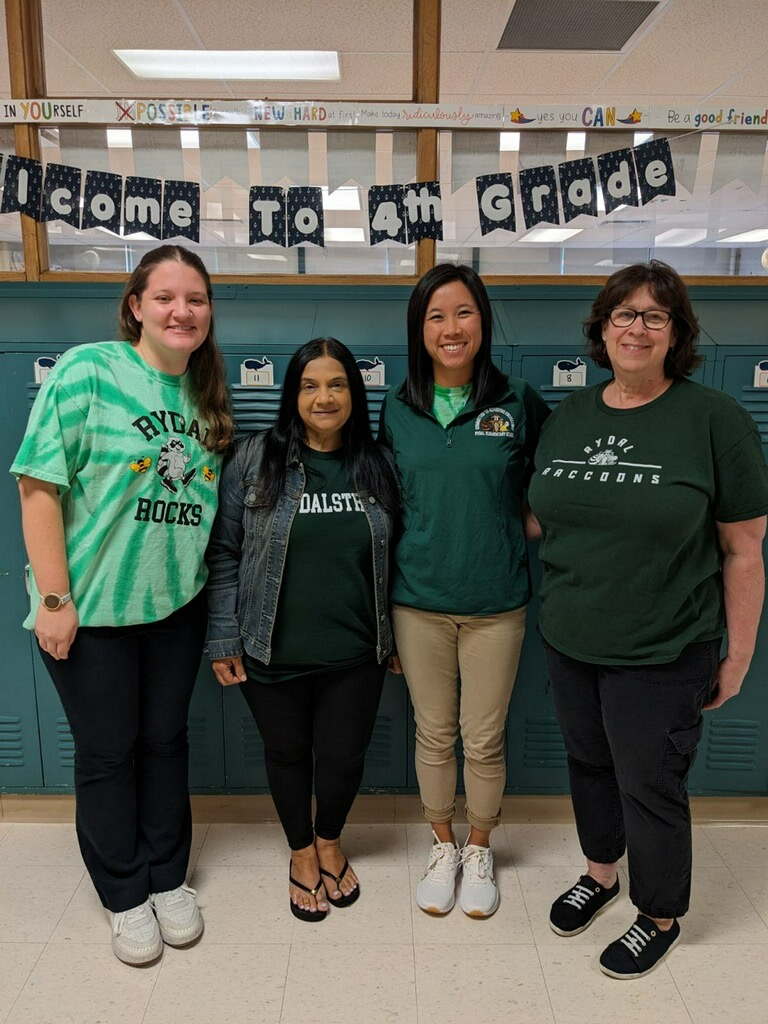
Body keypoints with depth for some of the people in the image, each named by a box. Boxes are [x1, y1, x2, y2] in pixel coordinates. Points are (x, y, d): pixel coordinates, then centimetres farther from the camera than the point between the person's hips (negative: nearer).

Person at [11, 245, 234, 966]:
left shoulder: (206, 395, 5)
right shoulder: (88, 371, -12)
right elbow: (39, 485, -14)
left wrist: (216, 592, 9)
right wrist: (54, 599, -16)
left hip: (177, 607, 5)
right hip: (91, 609, -5)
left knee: (165, 741, 17)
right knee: (107, 752, 10)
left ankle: (167, 880, 37)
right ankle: (125, 898, 32)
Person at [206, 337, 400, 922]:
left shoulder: (377, 466, 2)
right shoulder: (255, 459, -6)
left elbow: (389, 559, 9)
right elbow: (225, 553, -4)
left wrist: (394, 638, 10)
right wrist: (224, 639, -6)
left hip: (355, 654, 2)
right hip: (274, 654, -1)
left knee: (344, 756, 12)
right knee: (288, 753, 16)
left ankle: (330, 841, 43)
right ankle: (302, 852, 42)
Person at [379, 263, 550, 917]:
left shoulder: (518, 402, -4)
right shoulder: (398, 410, 1)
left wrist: (528, 521, -7)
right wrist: (378, 604, 6)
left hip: (496, 602, -1)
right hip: (419, 600, 2)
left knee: (484, 739, 10)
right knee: (434, 733, 14)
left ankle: (480, 851, 36)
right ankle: (443, 846, 38)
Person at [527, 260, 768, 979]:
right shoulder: (567, 416, 3)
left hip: (660, 656, -5)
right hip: (568, 643, 5)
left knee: (650, 787, 10)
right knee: (587, 763, 22)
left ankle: (660, 917, 37)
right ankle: (601, 873, 49)